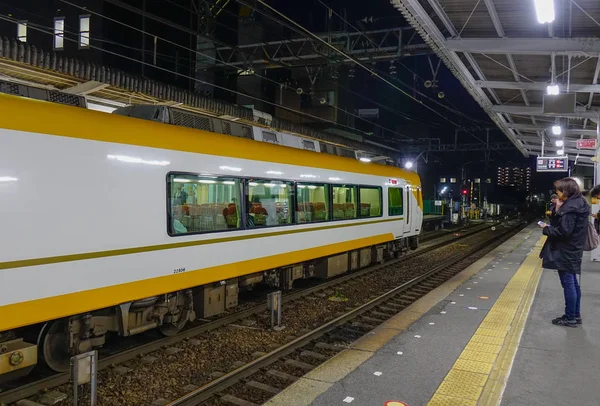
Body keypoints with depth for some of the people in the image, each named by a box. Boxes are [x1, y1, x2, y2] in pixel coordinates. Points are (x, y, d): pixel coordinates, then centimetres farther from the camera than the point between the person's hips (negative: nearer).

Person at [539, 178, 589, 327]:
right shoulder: (578, 203, 9)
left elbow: (564, 231, -25)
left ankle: (570, 318, 7)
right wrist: (560, 210, 5)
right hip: (572, 250, 11)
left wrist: (547, 229, -12)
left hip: (565, 252, -11)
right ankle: (576, 315, 28)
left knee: (568, 284, -2)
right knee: (573, 283, 17)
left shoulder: (570, 207, -22)